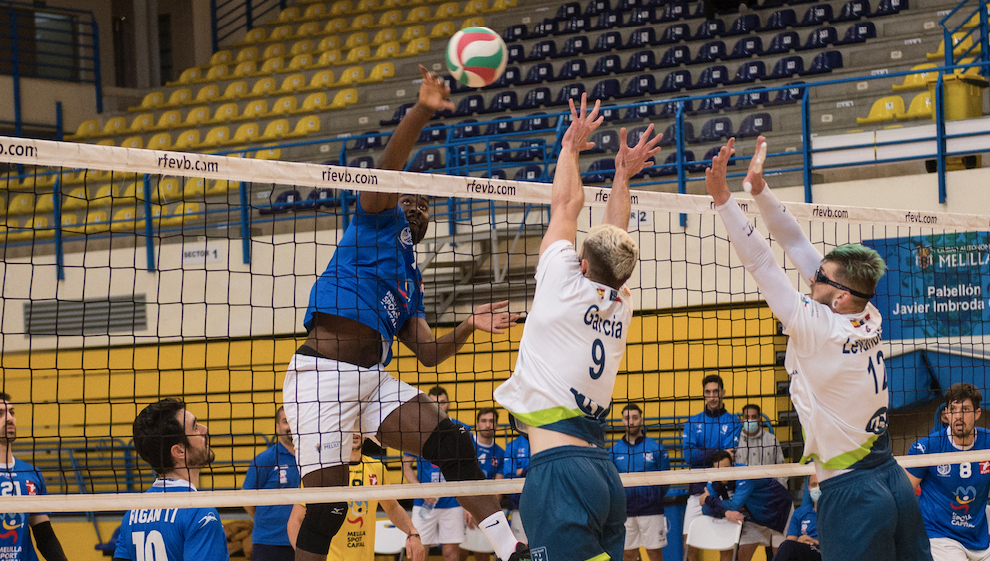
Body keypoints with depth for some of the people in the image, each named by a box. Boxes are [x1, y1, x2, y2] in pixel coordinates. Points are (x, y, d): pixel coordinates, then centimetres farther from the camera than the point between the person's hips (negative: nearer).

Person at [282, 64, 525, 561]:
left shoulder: (411, 279, 28)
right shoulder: (378, 219, 10)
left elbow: (428, 353, 24)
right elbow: (389, 167, -9)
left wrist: (469, 326, 7)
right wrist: (423, 110, -24)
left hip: (374, 380, 7)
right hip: (321, 375, -7)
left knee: (452, 442, -8)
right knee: (327, 505, -10)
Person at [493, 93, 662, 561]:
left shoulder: (566, 288, -1)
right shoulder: (620, 307, 14)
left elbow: (566, 206, 12)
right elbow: (614, 237, 31)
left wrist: (571, 146, 25)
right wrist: (623, 175, 42)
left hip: (559, 468, -7)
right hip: (603, 469, 7)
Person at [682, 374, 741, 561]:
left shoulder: (733, 422, 7)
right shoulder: (693, 422, 14)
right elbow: (689, 454, -2)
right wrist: (718, 453, -11)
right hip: (697, 490, 2)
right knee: (690, 543, -4)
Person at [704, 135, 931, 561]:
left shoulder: (820, 329, -14)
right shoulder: (869, 320, 4)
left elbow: (761, 264, -14)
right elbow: (799, 249, 8)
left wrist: (723, 199, -12)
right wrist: (759, 190, 8)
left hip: (849, 493, -8)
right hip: (894, 479, 8)